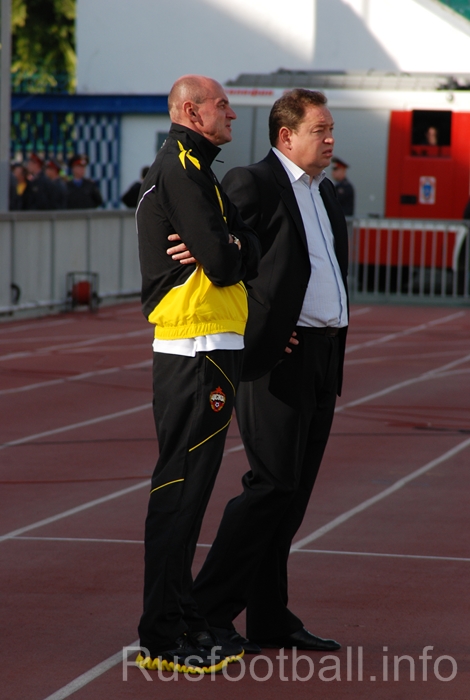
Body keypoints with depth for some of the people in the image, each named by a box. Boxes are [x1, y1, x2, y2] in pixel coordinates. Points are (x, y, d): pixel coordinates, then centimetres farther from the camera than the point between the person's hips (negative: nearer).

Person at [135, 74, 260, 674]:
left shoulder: (191, 170, 20)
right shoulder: (182, 171, -13)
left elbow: (249, 251, 11)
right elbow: (225, 265, -20)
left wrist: (231, 249, -10)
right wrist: (234, 253, 1)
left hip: (199, 350, 11)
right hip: (198, 351, -11)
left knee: (186, 489, 14)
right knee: (179, 489, -7)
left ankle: (180, 622, 22)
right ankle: (163, 640, -4)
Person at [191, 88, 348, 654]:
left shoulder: (325, 193, 18)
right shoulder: (252, 184, -8)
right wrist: (253, 332, -13)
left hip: (324, 353, 8)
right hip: (277, 355, -8)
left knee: (293, 490, 9)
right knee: (273, 483, -10)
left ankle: (268, 617, 15)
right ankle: (207, 608, -3)